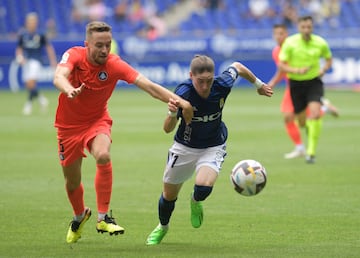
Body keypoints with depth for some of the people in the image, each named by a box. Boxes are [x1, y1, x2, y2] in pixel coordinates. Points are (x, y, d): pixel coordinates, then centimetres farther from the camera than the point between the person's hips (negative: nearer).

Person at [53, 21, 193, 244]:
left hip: (97, 121, -1)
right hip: (69, 124, 1)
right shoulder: (74, 55, -20)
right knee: (72, 182, 9)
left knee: (103, 156, -33)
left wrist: (177, 100, -41)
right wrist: (69, 90, -64)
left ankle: (103, 217, -22)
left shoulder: (114, 64, -19)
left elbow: (147, 85, -27)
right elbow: (59, 76, -40)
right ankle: (80, 215, 43)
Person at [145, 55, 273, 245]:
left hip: (213, 147, 0)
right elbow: (168, 129, -29)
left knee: (204, 187, -26)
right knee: (169, 195, 13)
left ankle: (195, 202, 13)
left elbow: (237, 67, -1)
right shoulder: (182, 92, -29)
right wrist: (172, 114, -51)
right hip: (185, 147, 0)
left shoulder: (222, 85, -24)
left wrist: (258, 84, 15)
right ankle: (162, 227, 47)